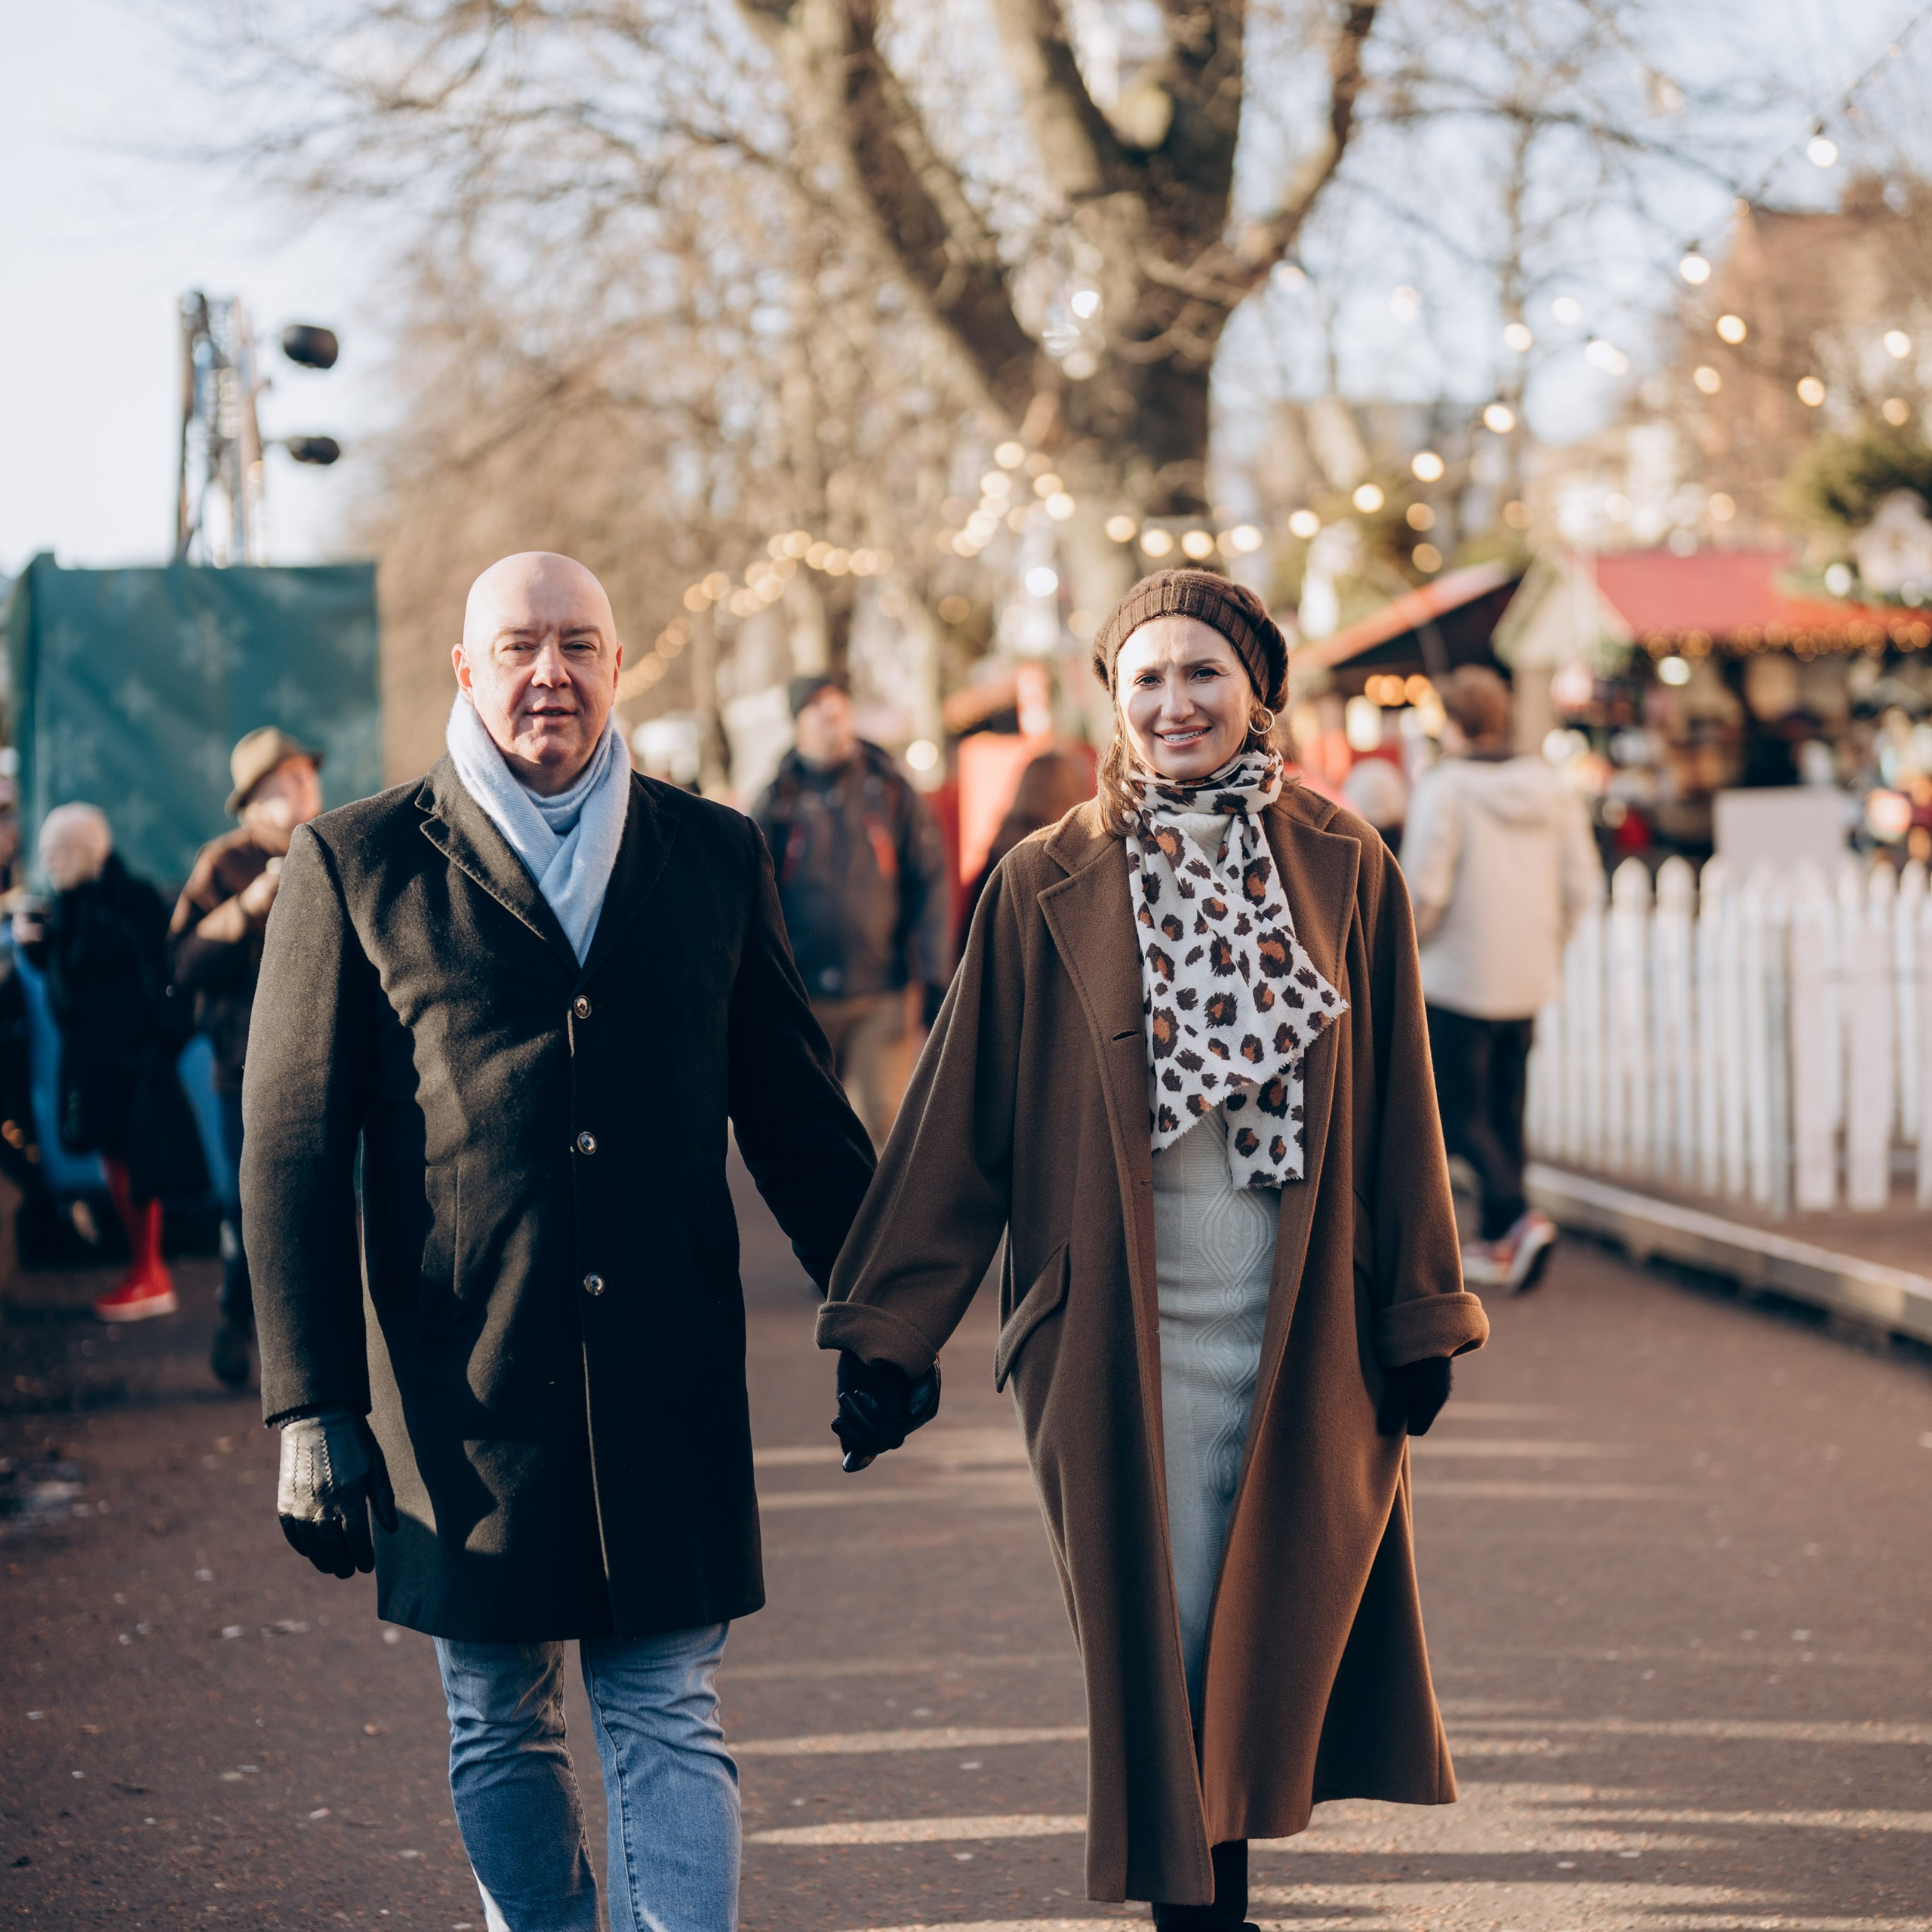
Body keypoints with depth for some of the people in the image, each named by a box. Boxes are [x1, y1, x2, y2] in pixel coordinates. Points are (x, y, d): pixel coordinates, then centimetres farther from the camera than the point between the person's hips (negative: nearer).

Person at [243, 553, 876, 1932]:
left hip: (666, 1377, 1)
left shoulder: (714, 853, 8)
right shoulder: (355, 865, 2)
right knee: (500, 1730, 10)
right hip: (461, 1378, -1)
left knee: (670, 1717, 0)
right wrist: (311, 1408, -4)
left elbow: (796, 1108, 15)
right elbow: (293, 1154, 0)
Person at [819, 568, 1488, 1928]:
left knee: (1272, 1642, 6)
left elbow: (1398, 1112, 8)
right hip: (1123, 1331, -2)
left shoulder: (1345, 870, 4)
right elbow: (959, 1121, 0)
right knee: (1157, 1644, 2)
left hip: (1301, 1333, 2)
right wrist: (889, 1336, -1)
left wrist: (1422, 1318, 7)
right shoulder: (1049, 889, -1)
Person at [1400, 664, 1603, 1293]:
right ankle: (1495, 1242, 22)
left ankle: (1520, 1218, -18)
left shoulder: (1443, 788, -13)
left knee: (1459, 1114, 1)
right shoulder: (1551, 786, 4)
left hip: (1458, 980, -6)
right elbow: (1582, 883, 4)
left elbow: (1423, 888, -18)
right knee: (1504, 1110, 16)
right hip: (1527, 980, 6)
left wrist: (1412, 938, 2)